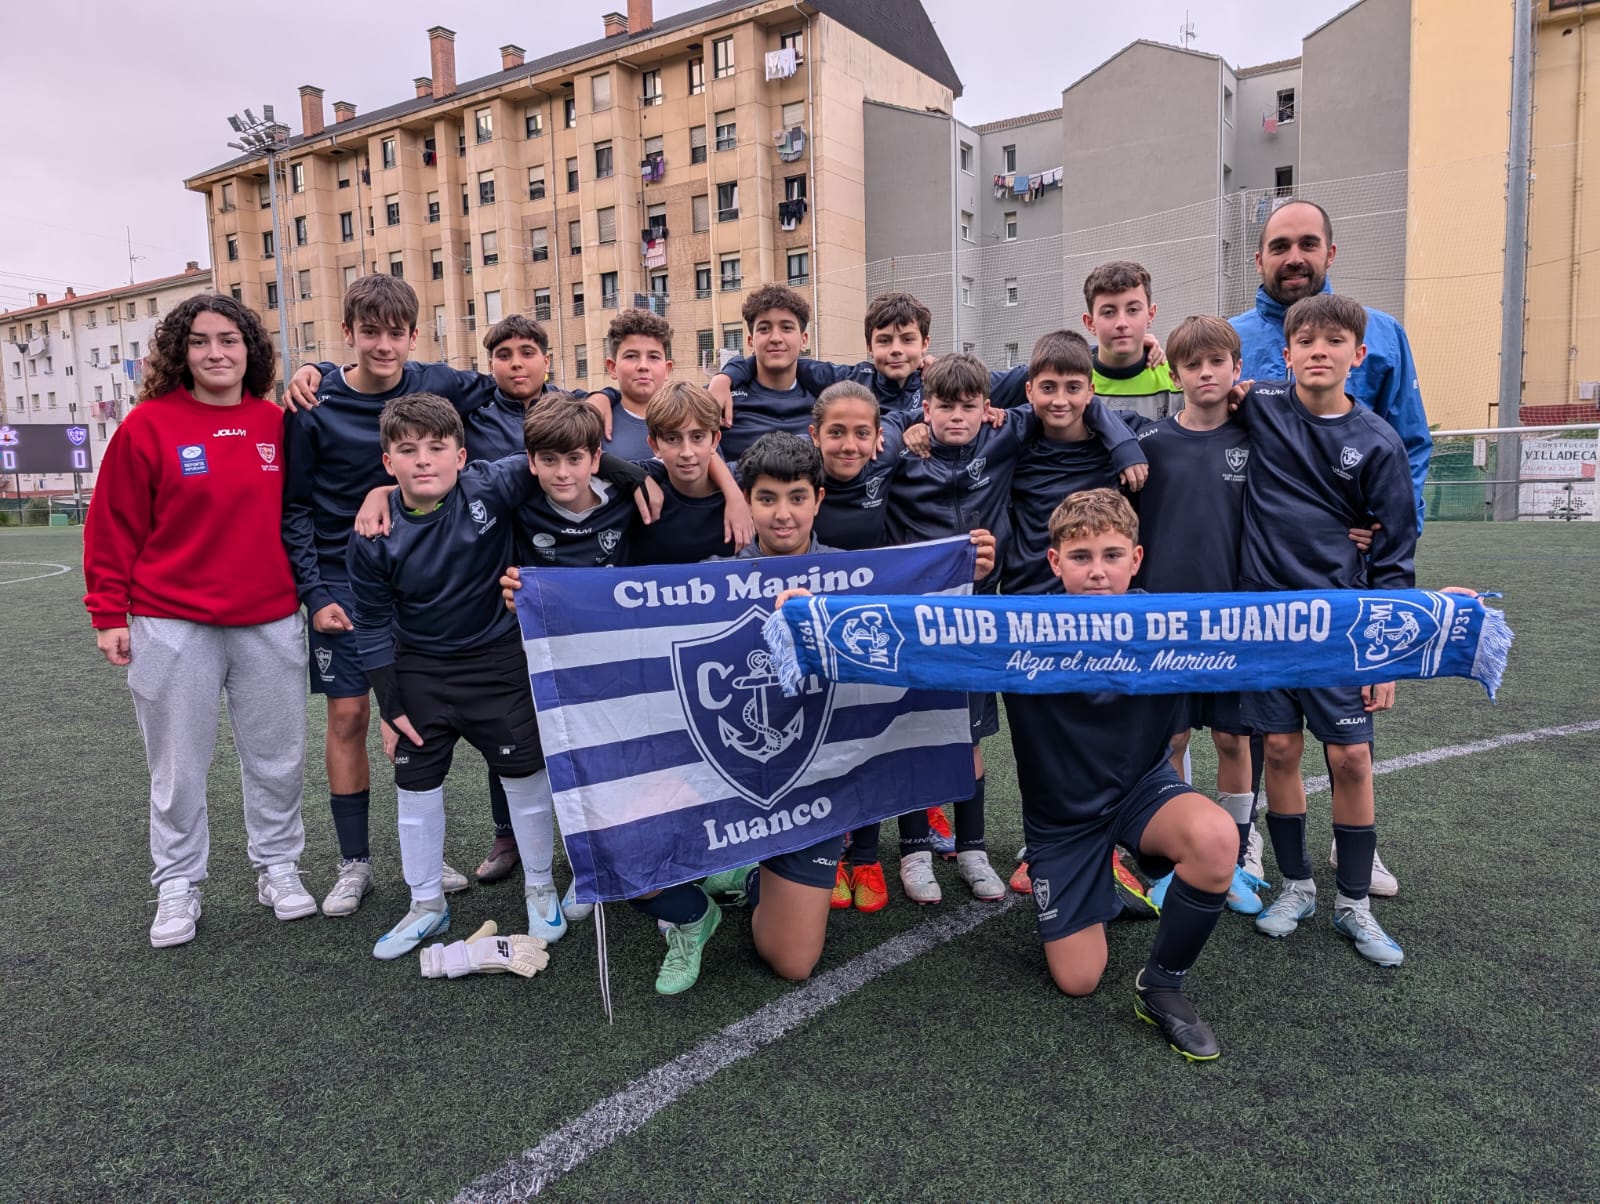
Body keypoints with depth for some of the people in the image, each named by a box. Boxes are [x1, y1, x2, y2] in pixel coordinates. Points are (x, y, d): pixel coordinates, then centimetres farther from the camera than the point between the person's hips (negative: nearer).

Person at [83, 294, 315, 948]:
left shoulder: (276, 424, 3)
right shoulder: (149, 424, -4)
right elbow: (114, 525, -1)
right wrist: (109, 613, -2)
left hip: (271, 623, 3)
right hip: (172, 628, -2)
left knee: (278, 759, 11)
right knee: (178, 767, 9)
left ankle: (278, 868, 28)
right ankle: (177, 886, 25)